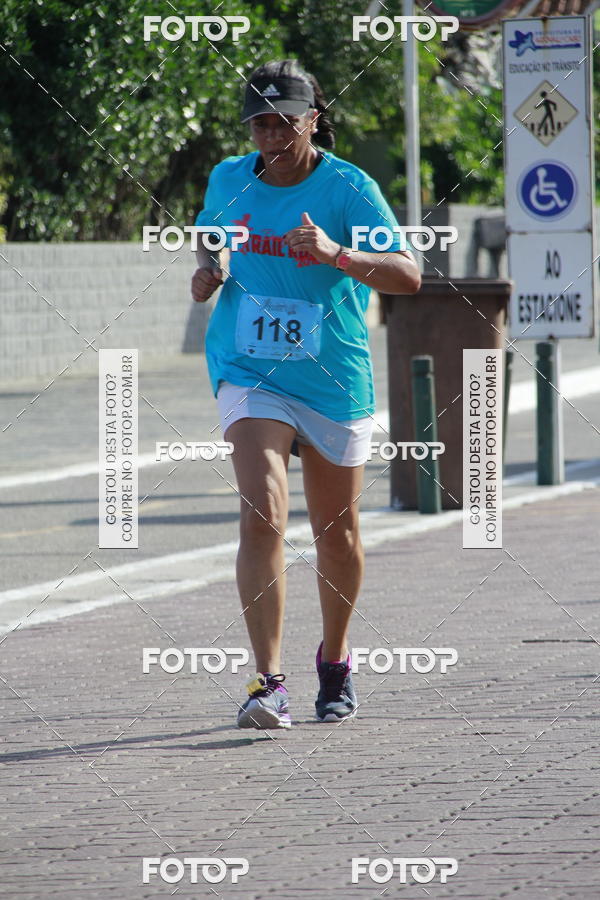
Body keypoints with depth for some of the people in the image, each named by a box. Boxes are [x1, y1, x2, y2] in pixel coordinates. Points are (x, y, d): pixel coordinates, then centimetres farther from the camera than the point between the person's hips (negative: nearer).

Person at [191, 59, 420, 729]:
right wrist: (206, 269, 3)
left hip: (334, 381, 0)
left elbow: (408, 276, -21)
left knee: (336, 533, 13)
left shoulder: (348, 188, -10)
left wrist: (335, 254, -36)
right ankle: (269, 683, -24)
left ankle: (335, 660, 39)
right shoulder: (229, 179, 2)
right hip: (249, 371, 1)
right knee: (262, 516, -20)